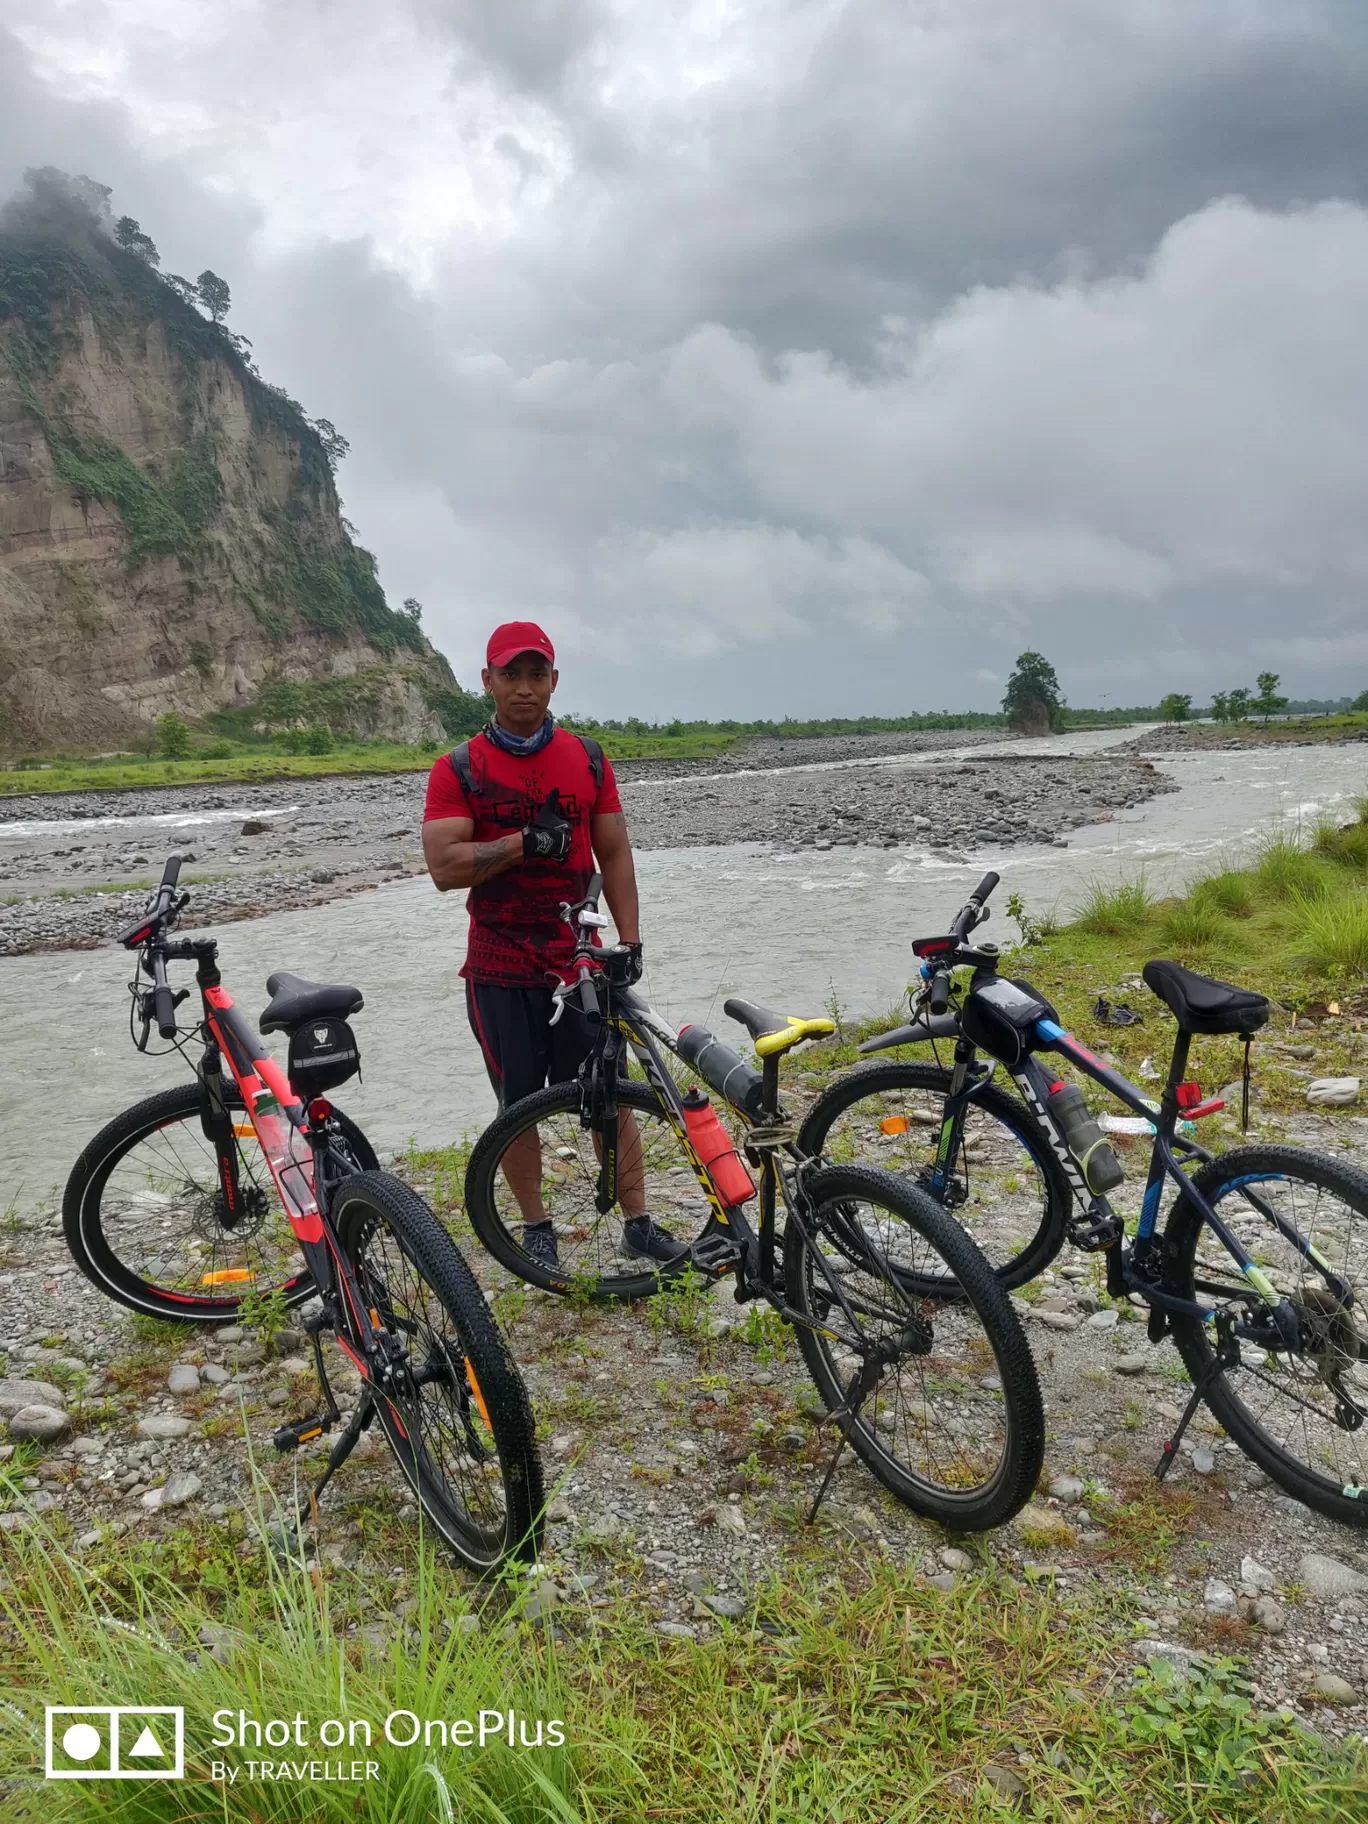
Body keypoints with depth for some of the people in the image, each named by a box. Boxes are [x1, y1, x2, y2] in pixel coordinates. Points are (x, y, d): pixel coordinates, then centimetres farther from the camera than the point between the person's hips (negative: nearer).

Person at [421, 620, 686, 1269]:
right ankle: (536, 1227, 27)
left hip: (581, 962, 2)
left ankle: (638, 1223, 18)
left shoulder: (588, 760, 5)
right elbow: (444, 867, -12)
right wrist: (523, 841, -22)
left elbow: (614, 855, 6)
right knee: (518, 1105, 9)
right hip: (500, 971, -1)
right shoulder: (459, 770, -3)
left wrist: (629, 940, 0)